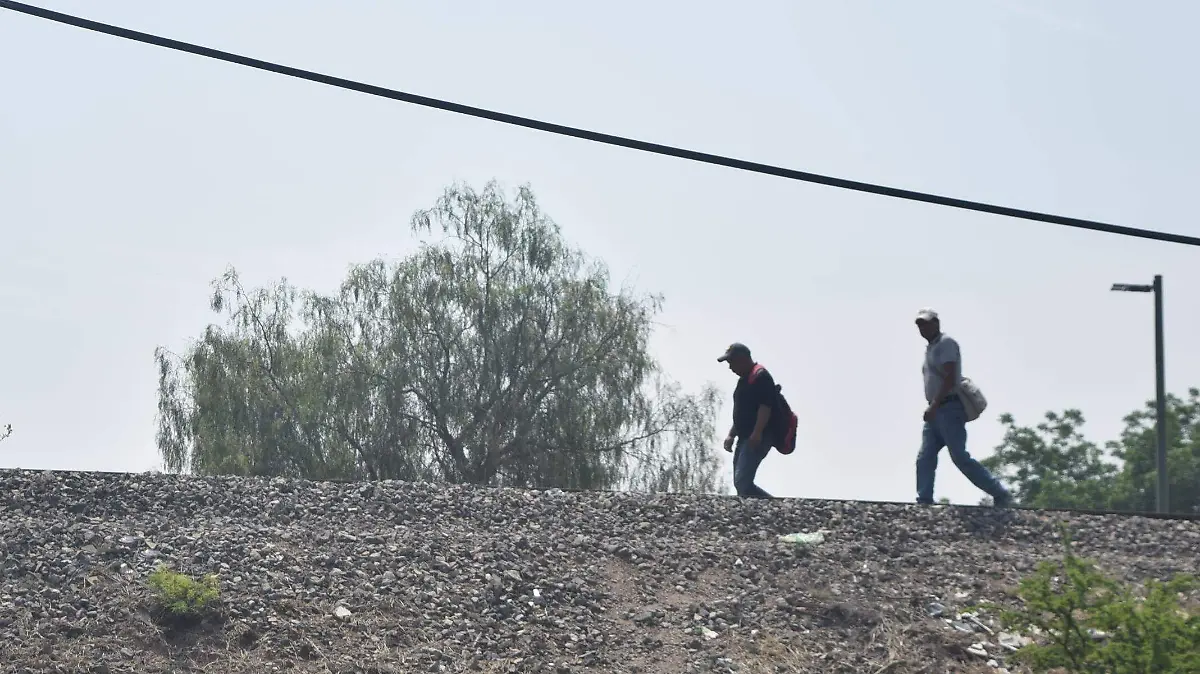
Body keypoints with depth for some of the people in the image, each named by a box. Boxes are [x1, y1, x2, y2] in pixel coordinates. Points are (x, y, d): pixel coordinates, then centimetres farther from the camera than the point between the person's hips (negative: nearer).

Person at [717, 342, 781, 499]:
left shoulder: (761, 376, -10)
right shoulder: (744, 380, 22)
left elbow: (765, 406, -20)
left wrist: (757, 433, -28)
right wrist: (731, 435, 19)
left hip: (758, 438, -11)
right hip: (746, 438, 11)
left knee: (742, 481, -20)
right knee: (741, 483, 7)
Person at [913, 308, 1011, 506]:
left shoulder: (946, 343, -6)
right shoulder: (930, 349, 22)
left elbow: (950, 379, -17)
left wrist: (933, 405, -24)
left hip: (949, 408, -9)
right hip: (936, 411, 9)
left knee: (960, 457, -13)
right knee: (924, 459, -3)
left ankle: (1000, 495, -8)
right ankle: (924, 502, -9)